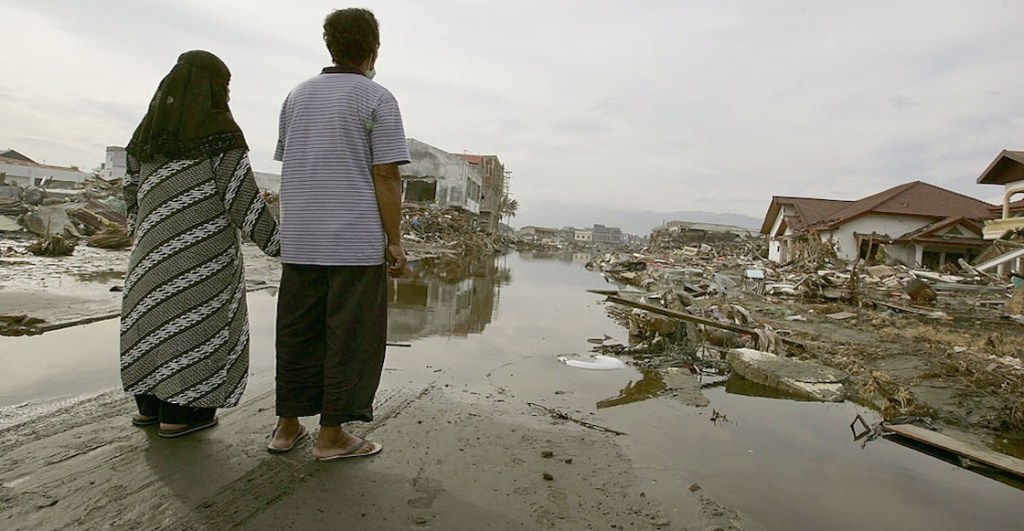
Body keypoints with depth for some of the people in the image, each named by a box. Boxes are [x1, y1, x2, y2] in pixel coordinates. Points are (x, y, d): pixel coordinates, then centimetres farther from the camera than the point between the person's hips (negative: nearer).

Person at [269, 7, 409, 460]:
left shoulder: (298, 96, 15)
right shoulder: (377, 99, -4)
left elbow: (288, 165, 16)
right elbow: (386, 176, -10)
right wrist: (394, 242, -7)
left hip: (299, 241, 6)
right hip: (357, 241, -6)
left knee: (297, 333, 13)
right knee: (350, 338, 2)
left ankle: (287, 426, 22)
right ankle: (331, 435, 9)